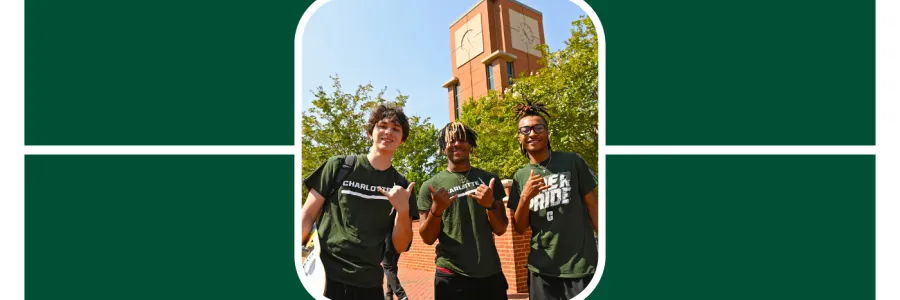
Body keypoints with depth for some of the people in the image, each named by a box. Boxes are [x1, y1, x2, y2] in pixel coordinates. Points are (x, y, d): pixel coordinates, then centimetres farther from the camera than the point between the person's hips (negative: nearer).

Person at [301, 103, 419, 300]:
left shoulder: (401, 186, 4)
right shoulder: (339, 166, -1)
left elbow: (401, 246, 2)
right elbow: (307, 215, 1)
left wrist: (403, 210, -14)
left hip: (368, 284, 2)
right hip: (324, 277, -2)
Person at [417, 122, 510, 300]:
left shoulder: (489, 179, 3)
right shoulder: (431, 185, -2)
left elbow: (500, 230, 4)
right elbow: (427, 239, -1)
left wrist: (491, 205, -15)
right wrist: (436, 209, -18)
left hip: (491, 274, 2)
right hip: (451, 277, -2)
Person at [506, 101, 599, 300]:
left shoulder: (572, 162, -3)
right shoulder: (520, 177, 4)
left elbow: (592, 206, 0)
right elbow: (519, 229, 3)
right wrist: (525, 197, -14)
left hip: (582, 267, -2)